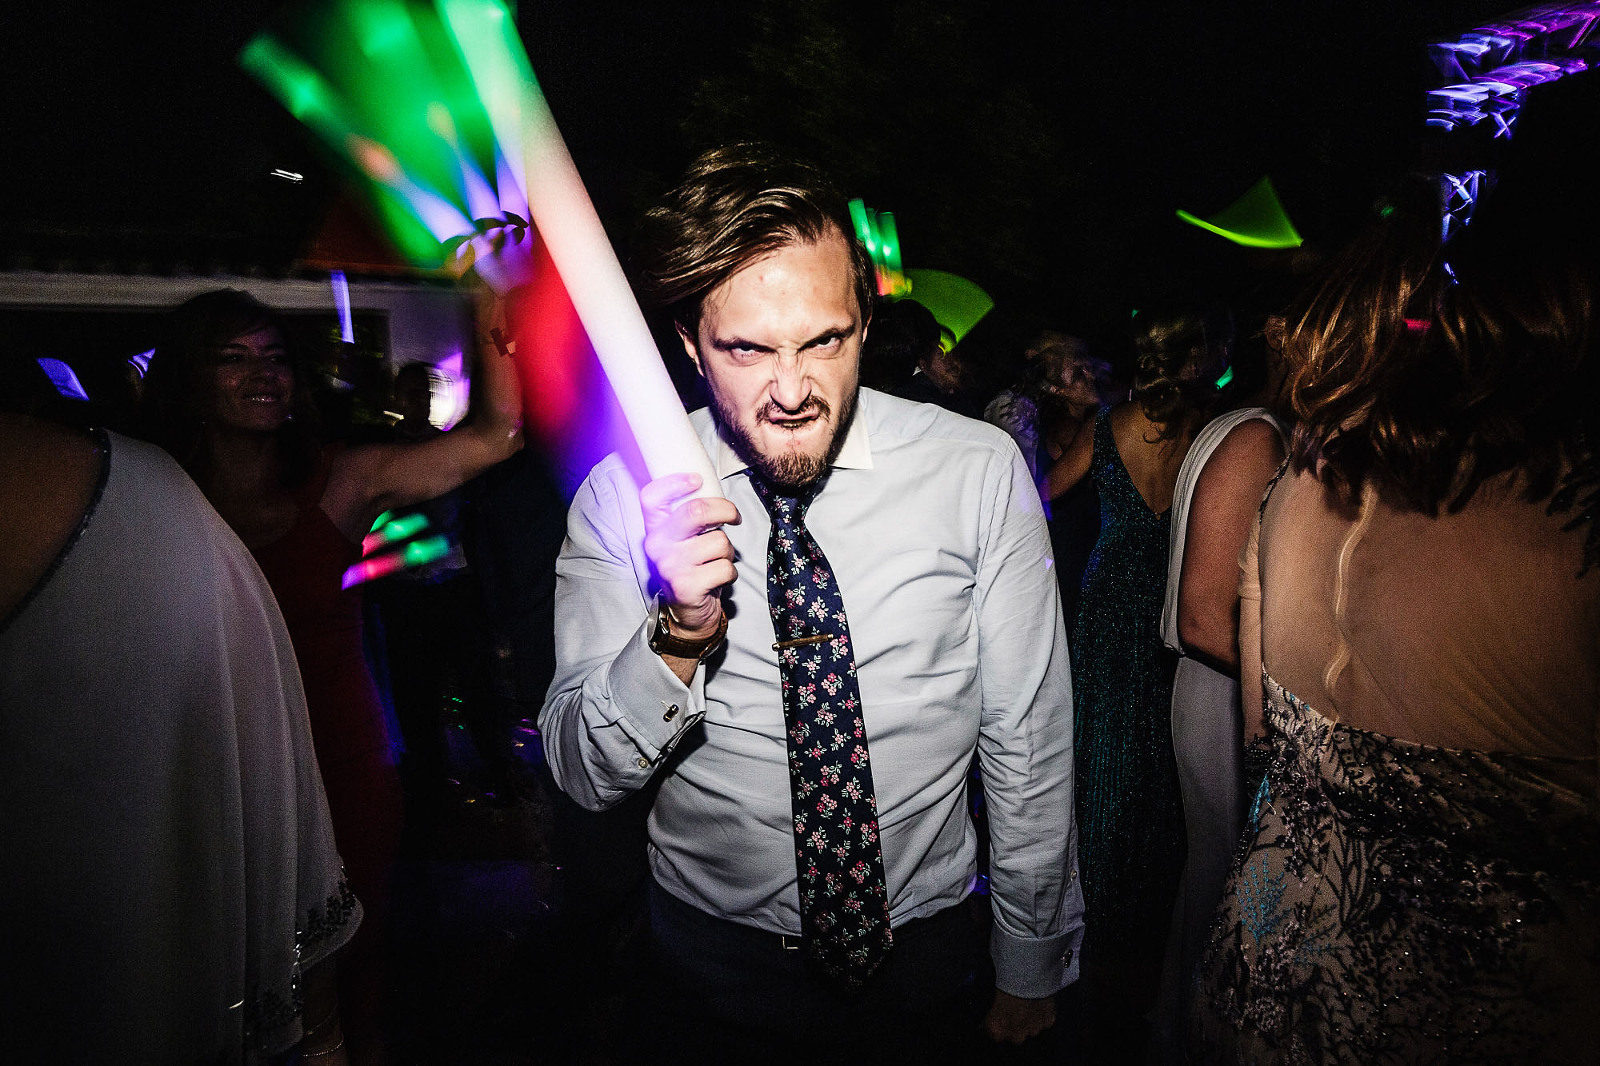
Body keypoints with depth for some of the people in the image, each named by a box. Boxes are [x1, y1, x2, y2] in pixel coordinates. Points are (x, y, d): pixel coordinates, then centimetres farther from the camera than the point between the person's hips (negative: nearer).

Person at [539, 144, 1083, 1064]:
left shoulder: (980, 471, -16)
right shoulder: (626, 498, -15)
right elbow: (585, 773, -14)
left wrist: (1032, 969, 1)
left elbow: (1028, 743, -8)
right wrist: (679, 632, -33)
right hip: (719, 945, 1)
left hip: (923, 941, 0)